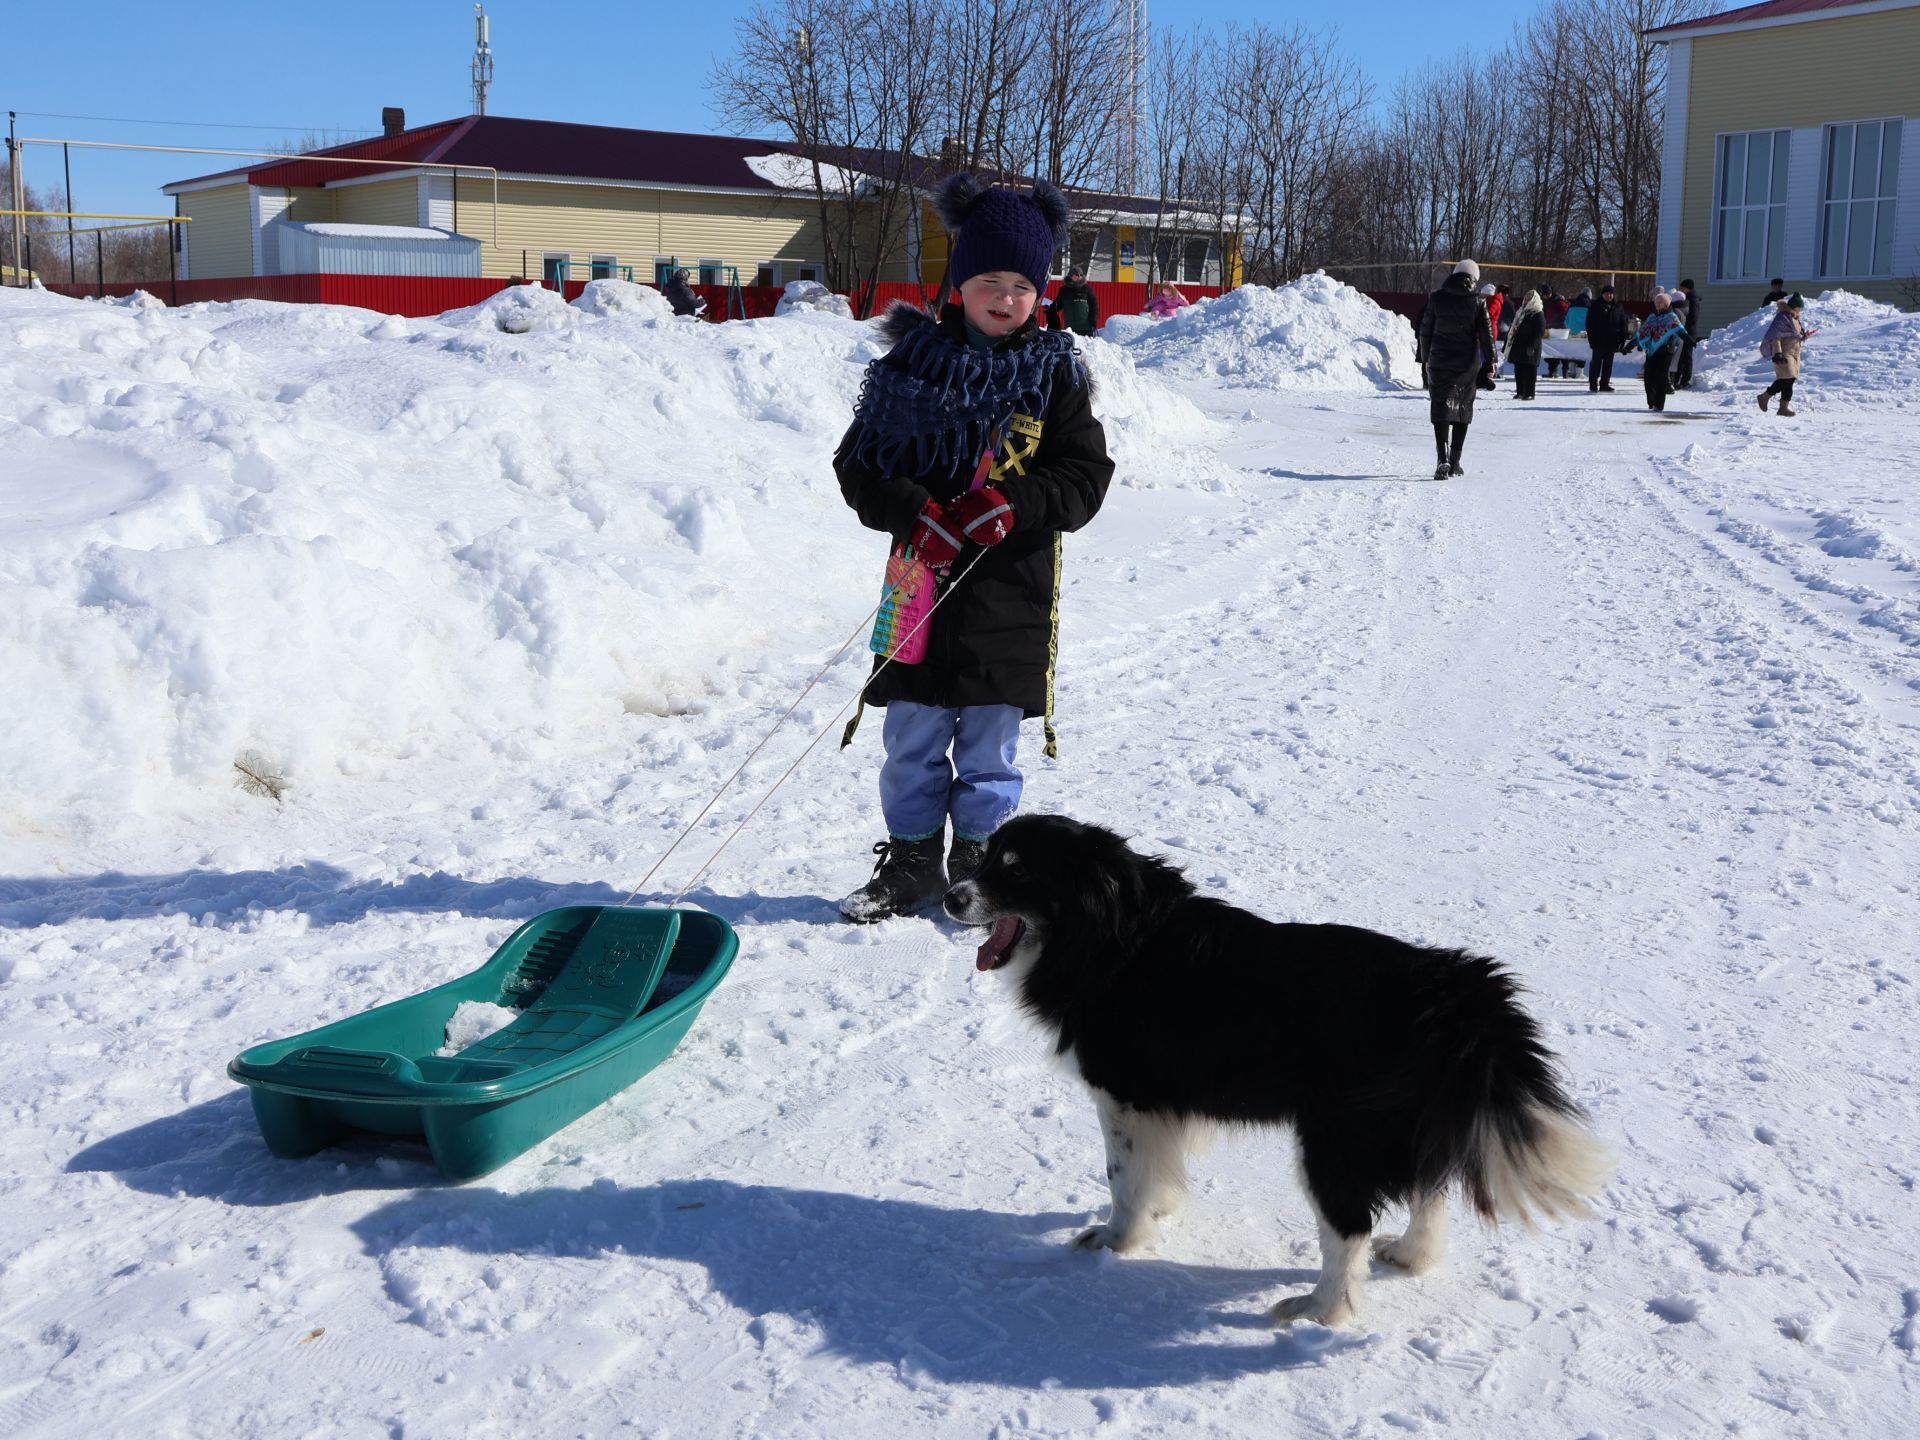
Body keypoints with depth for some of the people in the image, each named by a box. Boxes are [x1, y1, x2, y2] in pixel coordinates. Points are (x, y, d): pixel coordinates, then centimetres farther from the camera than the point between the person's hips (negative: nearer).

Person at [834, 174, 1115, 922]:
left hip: (1011, 591, -1)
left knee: (990, 744, 7)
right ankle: (912, 861, 23)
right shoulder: (913, 361, 2)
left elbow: (1085, 476, -1)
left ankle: (978, 861, 23)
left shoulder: (1055, 374, 2)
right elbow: (858, 461, 2)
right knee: (912, 737, 8)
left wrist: (1014, 504, -19)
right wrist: (912, 512, -17)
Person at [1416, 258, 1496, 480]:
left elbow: (1425, 330, 5)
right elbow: (1486, 335, -4)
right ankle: (1455, 462, 14)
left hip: (1440, 362, 0)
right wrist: (1489, 364, 3)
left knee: (1441, 409, -2)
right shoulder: (1477, 302, -4)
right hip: (1468, 365, 0)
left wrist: (1426, 358, 16)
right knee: (1463, 410, 12)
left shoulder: (1436, 298, -2)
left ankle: (1443, 459, -21)